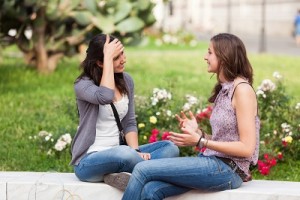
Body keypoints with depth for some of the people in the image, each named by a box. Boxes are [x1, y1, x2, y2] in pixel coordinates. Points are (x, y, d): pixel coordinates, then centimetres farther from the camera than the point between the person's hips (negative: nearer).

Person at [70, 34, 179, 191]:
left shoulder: (126, 80, 7)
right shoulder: (83, 84, -12)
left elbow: (129, 123, 9)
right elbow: (105, 97, -35)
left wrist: (136, 151, -8)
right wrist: (108, 57, -27)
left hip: (117, 155, 7)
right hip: (88, 160, -7)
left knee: (170, 148, -12)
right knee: (125, 153, -39)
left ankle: (117, 175, -24)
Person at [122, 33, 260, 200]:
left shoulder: (242, 89, -10)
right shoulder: (225, 89, 18)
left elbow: (246, 148, -15)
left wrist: (199, 141, -16)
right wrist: (198, 131, 2)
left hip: (228, 169, -8)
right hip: (214, 162, 8)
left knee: (143, 169, -14)